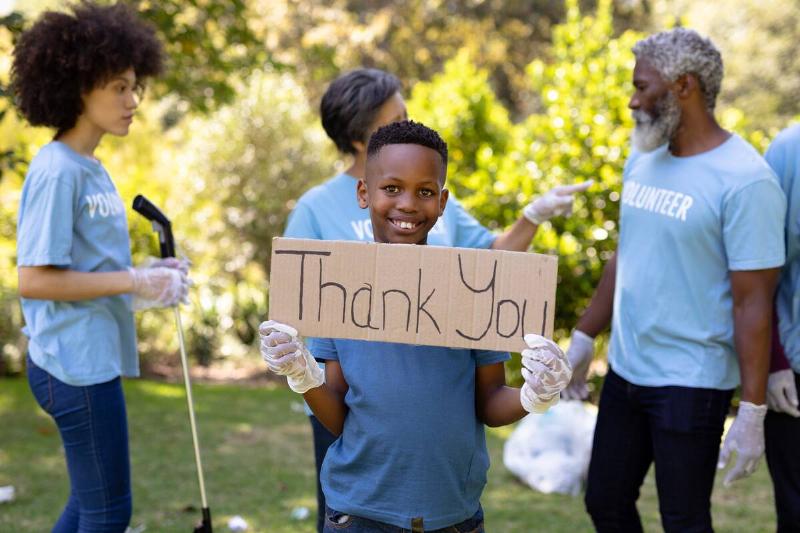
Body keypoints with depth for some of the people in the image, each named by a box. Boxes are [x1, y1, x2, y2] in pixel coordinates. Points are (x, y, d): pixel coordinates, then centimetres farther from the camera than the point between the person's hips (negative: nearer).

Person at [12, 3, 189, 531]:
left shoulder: (91, 169, 11)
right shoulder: (57, 171, -17)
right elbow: (34, 279, -21)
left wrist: (147, 277, 2)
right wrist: (133, 282, -18)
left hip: (93, 360, 9)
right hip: (77, 364, -9)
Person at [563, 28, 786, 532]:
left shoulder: (744, 179, -17)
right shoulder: (643, 160, 6)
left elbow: (753, 303, -18)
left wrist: (752, 412, -18)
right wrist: (583, 337, 18)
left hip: (692, 382, -7)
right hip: (625, 371, 7)